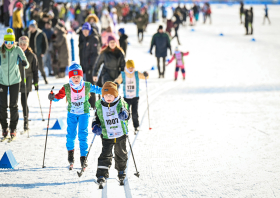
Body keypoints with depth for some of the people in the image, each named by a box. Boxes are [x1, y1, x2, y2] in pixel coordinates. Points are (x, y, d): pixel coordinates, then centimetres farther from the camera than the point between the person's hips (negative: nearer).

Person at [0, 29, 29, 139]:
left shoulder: (17, 50, -8)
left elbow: (26, 63, -11)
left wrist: (25, 64, -33)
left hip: (15, 80, -1)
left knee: (13, 105, 0)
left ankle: (13, 128, 12)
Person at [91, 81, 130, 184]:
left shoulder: (121, 103, -8)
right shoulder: (99, 105, -4)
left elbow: (127, 115, -12)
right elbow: (97, 117, 9)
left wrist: (124, 115, -36)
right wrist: (95, 125, -10)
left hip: (120, 134, 1)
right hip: (106, 136, 0)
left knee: (121, 154, 16)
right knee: (105, 154, -9)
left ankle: (121, 170, 38)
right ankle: (102, 174, -5)